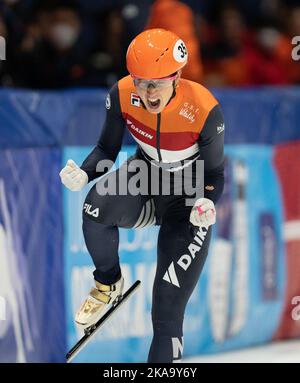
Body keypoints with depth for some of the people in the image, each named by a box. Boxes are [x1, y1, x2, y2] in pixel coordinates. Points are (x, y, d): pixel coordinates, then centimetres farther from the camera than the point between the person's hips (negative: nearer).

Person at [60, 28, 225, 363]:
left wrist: (207, 203, -33)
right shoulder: (122, 95, -20)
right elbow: (107, 149, -4)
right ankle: (108, 284, -3)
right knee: (97, 208, -33)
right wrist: (83, 174, -25)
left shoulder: (203, 110, -27)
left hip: (189, 197, -3)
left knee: (167, 313, -10)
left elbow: (214, 173, -12)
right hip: (144, 175, 3)